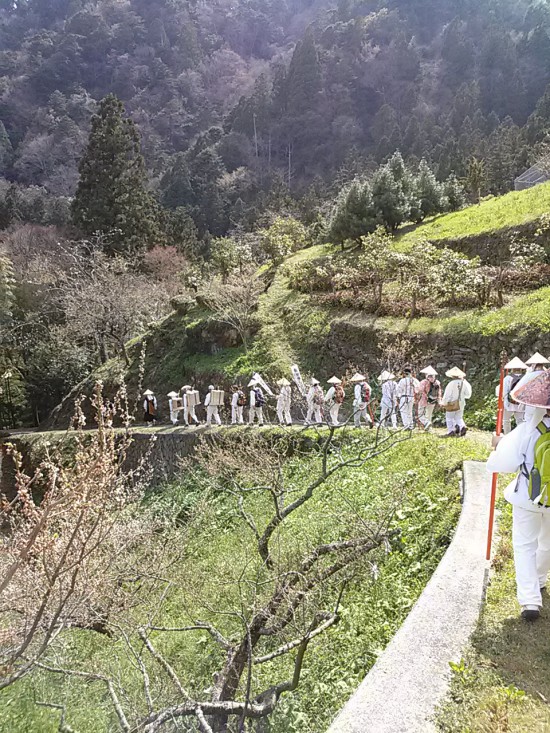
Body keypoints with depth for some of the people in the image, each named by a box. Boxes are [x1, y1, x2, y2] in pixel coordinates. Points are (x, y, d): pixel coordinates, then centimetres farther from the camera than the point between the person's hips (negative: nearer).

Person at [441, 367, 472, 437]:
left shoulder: (451, 384, -17)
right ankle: (462, 427, -9)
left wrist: (444, 403, -2)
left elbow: (447, 395, -14)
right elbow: (468, 395, 6)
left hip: (452, 404, -5)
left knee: (449, 418, 10)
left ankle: (451, 431, 4)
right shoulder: (464, 383, -2)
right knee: (459, 418, 16)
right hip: (461, 403, 5)